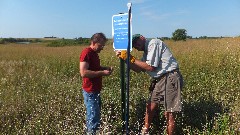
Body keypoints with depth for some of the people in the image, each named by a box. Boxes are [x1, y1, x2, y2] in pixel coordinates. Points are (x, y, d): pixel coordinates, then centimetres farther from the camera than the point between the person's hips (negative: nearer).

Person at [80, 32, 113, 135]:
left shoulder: (94, 53, 12)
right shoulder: (86, 53, -17)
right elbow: (83, 72, -25)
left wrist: (105, 68, 7)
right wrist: (102, 73, -21)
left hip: (96, 90, 10)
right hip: (90, 91, -10)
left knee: (96, 114, 17)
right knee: (93, 116, -3)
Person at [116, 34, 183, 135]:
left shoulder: (153, 43, -8)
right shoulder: (147, 52, 18)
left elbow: (151, 67, -14)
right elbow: (139, 69, 11)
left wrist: (132, 59, -9)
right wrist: (125, 58, 3)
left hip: (170, 79, -9)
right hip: (160, 80, 9)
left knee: (169, 114, -2)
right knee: (150, 108, 12)